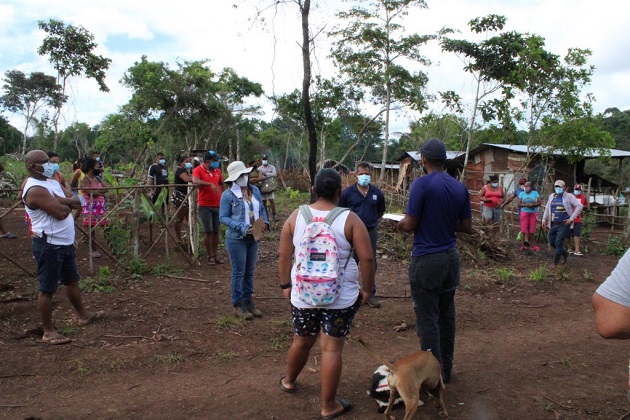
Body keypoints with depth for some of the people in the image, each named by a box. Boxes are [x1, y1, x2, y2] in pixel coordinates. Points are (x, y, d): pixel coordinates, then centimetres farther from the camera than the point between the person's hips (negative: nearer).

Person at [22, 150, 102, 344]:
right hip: (49, 245, -10)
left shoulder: (52, 183, 11)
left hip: (65, 242, 10)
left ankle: (83, 315, 38)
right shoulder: (35, 189, -20)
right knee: (47, 289, 0)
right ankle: (48, 332, 11)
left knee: (72, 281, 22)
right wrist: (68, 203, -4)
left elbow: (77, 201, 4)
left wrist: (62, 200, -16)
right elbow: (61, 212, -26)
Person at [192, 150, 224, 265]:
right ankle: (210, 256, 4)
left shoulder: (217, 171, 10)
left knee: (216, 231, 8)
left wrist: (222, 196, 14)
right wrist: (210, 184, -34)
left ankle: (215, 255, 17)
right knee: (208, 231, -5)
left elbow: (221, 184, 26)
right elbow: (195, 181, -27)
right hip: (205, 205, -5)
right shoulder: (198, 170, -6)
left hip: (217, 205, 5)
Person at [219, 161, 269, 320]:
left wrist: (265, 222, -5)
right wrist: (242, 227, -22)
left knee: (250, 272, 15)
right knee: (239, 272, 2)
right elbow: (223, 217, -12)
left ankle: (248, 302, 27)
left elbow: (262, 209, 14)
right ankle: (238, 305, 14)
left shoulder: (255, 190, 5)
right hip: (236, 239, -6)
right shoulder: (228, 195, -11)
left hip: (253, 238, 6)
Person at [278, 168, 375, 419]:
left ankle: (288, 381, 46)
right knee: (332, 349, 6)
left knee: (302, 342, 23)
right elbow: (367, 258, -11)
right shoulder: (350, 219, -8)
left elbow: (283, 255, 2)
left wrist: (286, 285, 13)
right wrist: (366, 289, 1)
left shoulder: (296, 217, -1)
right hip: (340, 297, -3)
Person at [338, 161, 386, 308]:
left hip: (370, 233, 3)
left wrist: (371, 220, 11)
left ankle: (370, 294, 23)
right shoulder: (347, 192, -8)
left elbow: (381, 211, 17)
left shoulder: (377, 193, 1)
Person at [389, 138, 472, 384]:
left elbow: (409, 225, -16)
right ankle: (445, 371, 28)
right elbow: (467, 227, 9)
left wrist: (397, 224, 5)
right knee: (446, 316, 16)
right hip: (451, 257, 7)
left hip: (426, 260, -7)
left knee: (427, 319, 1)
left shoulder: (422, 184, -14)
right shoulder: (460, 188, 5)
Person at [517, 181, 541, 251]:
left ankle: (533, 245, 14)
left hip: (533, 213, 0)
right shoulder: (522, 194, 3)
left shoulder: (535, 193, 1)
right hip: (524, 213, 0)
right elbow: (519, 204, -3)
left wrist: (533, 204, -19)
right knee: (523, 230, -6)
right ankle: (522, 245, -3)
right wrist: (526, 205, -18)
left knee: (532, 231, 4)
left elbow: (539, 203, -2)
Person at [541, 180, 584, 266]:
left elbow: (579, 206, -12)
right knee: (552, 241, 9)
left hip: (564, 224, -6)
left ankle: (555, 263, 4)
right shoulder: (551, 196, 10)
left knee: (558, 243, -7)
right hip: (553, 224, 6)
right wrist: (544, 220, 12)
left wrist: (571, 218, -15)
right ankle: (564, 253, 35)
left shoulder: (569, 196, -6)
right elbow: (547, 209, 17)